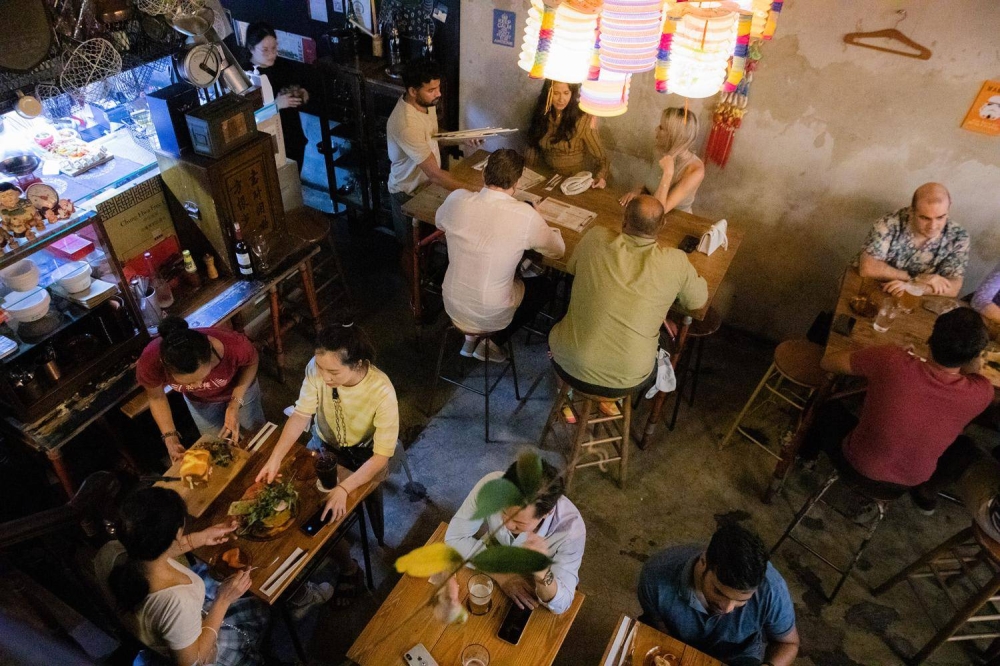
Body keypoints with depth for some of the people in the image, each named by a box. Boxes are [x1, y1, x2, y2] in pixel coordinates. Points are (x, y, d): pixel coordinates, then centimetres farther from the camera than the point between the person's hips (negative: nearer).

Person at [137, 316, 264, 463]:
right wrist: (170, 436, -24)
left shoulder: (234, 346, -46)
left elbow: (251, 362, -19)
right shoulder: (150, 362, -39)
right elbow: (156, 398, -14)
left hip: (240, 387, -1)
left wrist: (235, 404, -29)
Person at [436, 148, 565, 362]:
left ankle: (471, 337, 27)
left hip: (453, 307, 4)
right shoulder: (525, 215, -24)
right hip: (492, 316, -4)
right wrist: (542, 229, 13)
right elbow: (558, 250, -5)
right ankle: (494, 343, 16)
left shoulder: (457, 199, -14)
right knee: (544, 285, 24)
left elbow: (439, 223, 11)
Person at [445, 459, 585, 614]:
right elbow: (455, 537, -20)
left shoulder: (570, 529, -34)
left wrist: (541, 572, -48)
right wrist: (500, 574, -30)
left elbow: (560, 604, -27)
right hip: (492, 577, 0)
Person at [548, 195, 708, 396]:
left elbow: (571, 267, 13)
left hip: (569, 365, 1)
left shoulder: (595, 238, -9)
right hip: (626, 379, 0)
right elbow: (698, 301, 7)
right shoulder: (675, 261, -12)